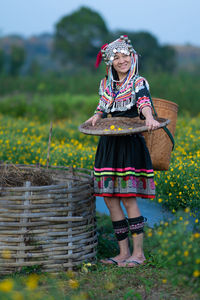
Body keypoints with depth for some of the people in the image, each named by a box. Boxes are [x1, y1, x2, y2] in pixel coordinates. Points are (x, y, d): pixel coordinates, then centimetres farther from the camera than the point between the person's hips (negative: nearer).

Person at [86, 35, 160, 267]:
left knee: (128, 198, -10)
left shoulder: (139, 82, -1)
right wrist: (96, 117, -4)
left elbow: (144, 103, -20)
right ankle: (124, 253, 13)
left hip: (131, 145, -6)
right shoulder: (105, 85, 15)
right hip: (108, 144, 6)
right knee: (109, 199, 4)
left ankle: (138, 252, 1)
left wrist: (149, 118, -42)